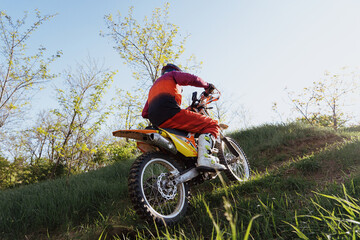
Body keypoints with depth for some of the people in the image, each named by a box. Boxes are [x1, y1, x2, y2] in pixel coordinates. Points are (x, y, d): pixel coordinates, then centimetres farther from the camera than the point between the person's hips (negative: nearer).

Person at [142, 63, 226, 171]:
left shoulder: (154, 86, 40)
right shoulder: (172, 74, 21)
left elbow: (144, 113, 33)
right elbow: (191, 79, -1)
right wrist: (207, 85, 15)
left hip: (157, 124, 8)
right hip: (169, 112, -8)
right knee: (211, 124, -8)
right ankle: (204, 158, -28)